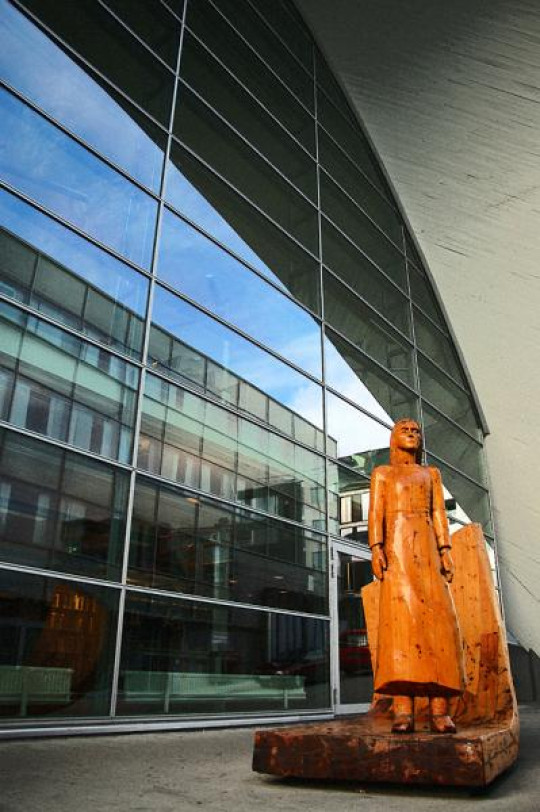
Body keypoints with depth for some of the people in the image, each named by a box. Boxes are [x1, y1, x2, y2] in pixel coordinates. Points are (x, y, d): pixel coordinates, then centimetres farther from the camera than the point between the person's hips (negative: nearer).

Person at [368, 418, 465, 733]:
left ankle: (440, 710, -13)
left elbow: (439, 513, 13)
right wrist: (376, 549, -10)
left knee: (437, 618, -13)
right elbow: (375, 513, 6)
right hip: (396, 546, -2)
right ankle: (404, 710, -22)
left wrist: (445, 551, -2)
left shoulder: (431, 473, 24)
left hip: (427, 546, 2)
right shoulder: (382, 473, 18)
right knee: (400, 617, -18)